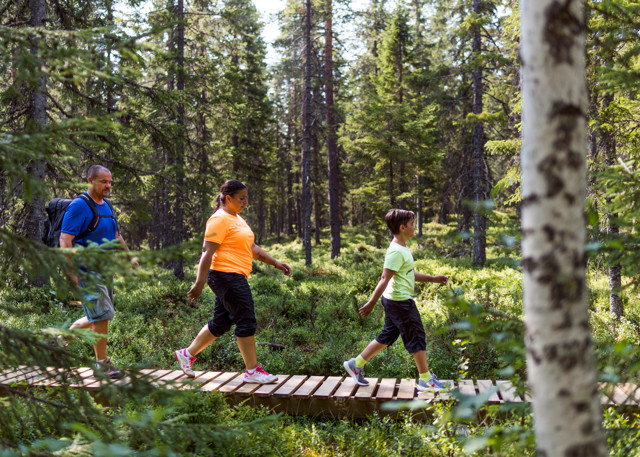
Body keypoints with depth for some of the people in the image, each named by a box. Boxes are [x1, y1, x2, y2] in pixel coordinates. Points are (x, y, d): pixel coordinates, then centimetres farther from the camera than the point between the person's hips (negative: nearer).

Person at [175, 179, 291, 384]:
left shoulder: (237, 219, 20)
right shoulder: (220, 219, -12)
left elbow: (251, 247, 24)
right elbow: (208, 252, -17)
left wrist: (275, 262, 19)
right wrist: (199, 283, -22)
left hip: (235, 278, 10)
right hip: (226, 275, -10)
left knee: (221, 323, 15)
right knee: (246, 322, -6)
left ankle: (187, 354, 27)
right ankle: (252, 371, 1)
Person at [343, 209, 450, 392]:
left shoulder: (402, 249, 13)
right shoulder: (396, 251, -20)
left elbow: (409, 274, 23)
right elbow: (385, 279, -24)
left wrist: (432, 279, 22)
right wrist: (371, 303, -24)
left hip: (394, 301, 10)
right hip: (400, 302, -10)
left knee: (387, 336, 16)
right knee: (417, 338, 0)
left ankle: (356, 364, 21)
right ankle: (426, 380, 12)